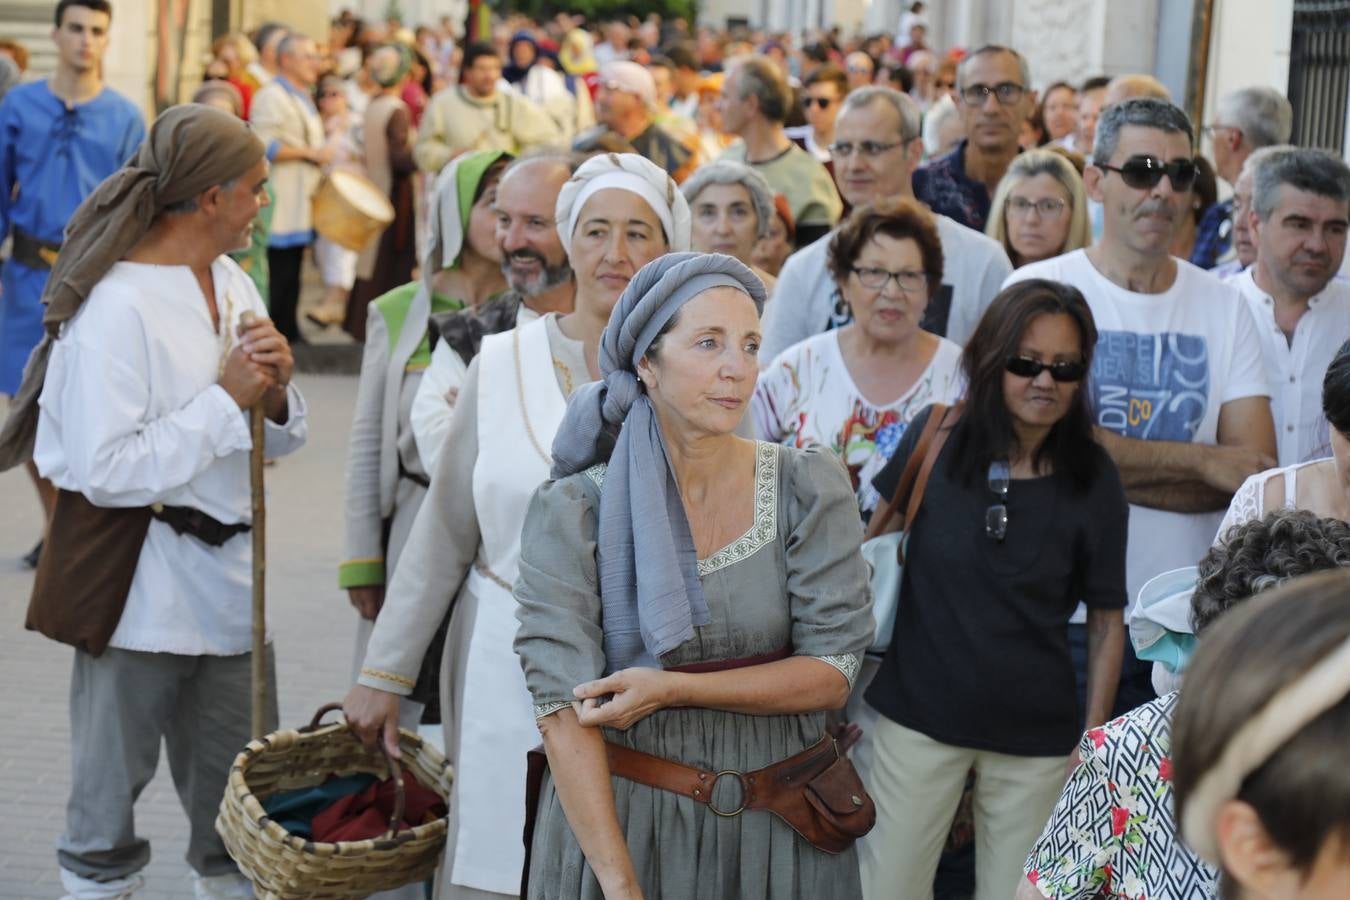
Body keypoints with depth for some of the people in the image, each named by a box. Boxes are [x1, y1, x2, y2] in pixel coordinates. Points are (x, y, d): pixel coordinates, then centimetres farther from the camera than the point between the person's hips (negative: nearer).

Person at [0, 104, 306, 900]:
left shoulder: (236, 288, 7)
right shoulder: (116, 305, -17)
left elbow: (282, 440, 14)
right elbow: (106, 469, -23)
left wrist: (274, 395, -8)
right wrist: (225, 400, -19)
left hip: (226, 574, 7)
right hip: (140, 587, -7)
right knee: (111, 798, 8)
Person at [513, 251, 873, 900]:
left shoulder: (807, 487, -5)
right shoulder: (571, 512, -10)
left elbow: (834, 671, -8)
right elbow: (562, 707, -15)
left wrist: (671, 688, -20)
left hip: (777, 825, 2)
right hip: (615, 818, -1)